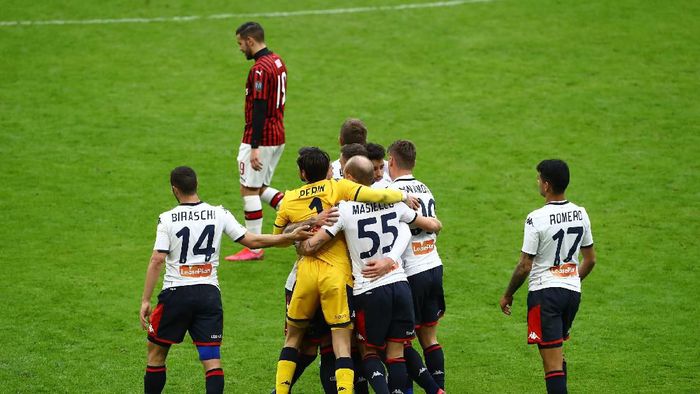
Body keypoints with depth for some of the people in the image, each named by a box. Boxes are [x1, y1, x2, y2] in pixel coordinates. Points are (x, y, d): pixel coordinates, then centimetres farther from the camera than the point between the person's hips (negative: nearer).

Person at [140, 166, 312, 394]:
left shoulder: (167, 219, -6)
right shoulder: (219, 214, 2)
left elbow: (157, 261, -11)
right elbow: (252, 240, 2)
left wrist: (145, 300, -8)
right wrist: (291, 237, 7)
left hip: (176, 292, -2)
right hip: (209, 293, 2)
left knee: (156, 350, 14)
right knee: (212, 357, 0)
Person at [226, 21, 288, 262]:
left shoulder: (260, 69, -19)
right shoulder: (277, 62, 11)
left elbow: (259, 109, -22)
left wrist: (254, 147, -23)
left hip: (261, 139, -9)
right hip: (277, 137, 9)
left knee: (249, 190, 0)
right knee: (260, 188, 18)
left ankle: (254, 249, 5)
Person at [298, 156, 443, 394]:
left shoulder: (344, 209, -10)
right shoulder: (393, 202, 3)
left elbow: (310, 247, -11)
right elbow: (432, 225, 18)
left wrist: (300, 246, 12)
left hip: (369, 291, -3)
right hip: (400, 284, 3)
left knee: (369, 351, 11)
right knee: (396, 352, 8)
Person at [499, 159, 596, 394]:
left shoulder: (536, 219, -16)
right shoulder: (580, 214, 4)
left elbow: (525, 266, -13)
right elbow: (590, 260, 12)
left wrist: (508, 295, 1)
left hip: (545, 292, -7)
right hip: (572, 291, 7)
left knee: (553, 363, -7)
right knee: (558, 355, 22)